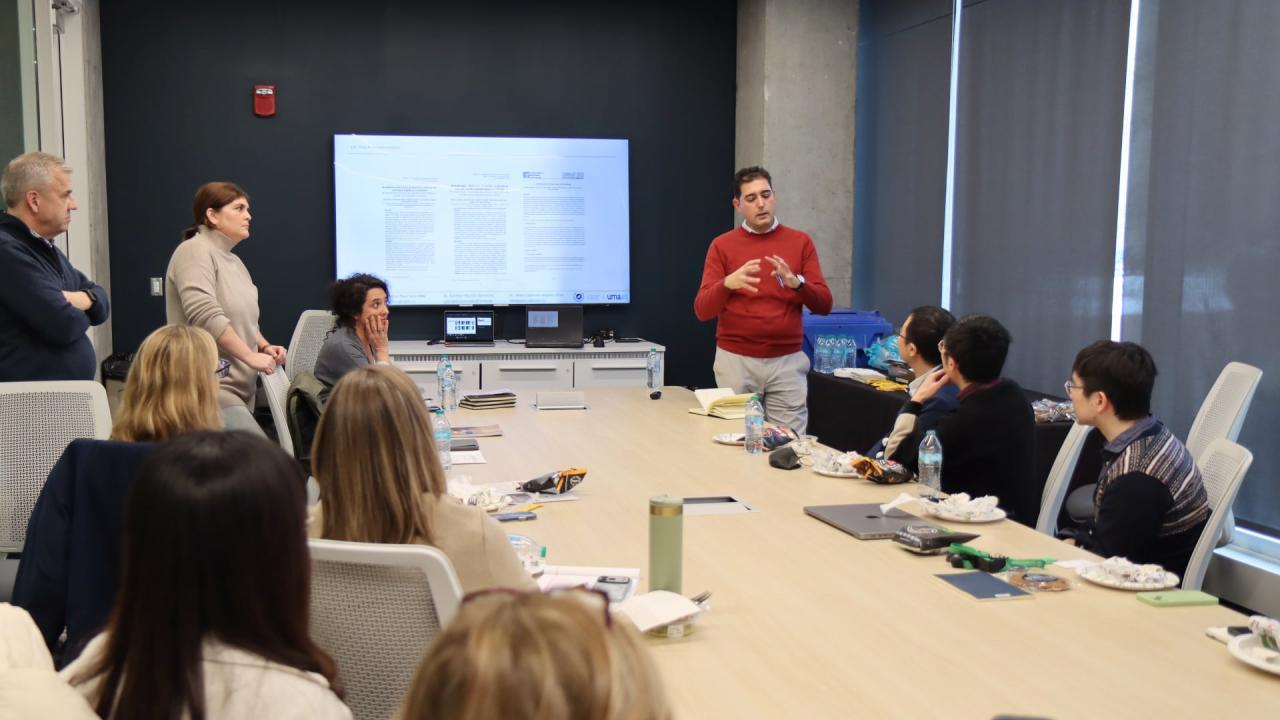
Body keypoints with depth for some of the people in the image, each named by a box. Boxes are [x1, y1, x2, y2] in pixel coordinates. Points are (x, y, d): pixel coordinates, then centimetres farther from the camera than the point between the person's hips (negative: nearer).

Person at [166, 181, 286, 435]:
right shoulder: (195, 251, -7)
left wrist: (263, 346, 11)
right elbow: (205, 316, -19)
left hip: (238, 386, 9)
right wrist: (251, 357, -16)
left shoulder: (233, 261, 21)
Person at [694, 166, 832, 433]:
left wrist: (796, 282, -19)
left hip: (787, 361, 1)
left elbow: (823, 305, 1)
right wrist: (728, 283, -24)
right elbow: (702, 310, -5)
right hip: (735, 360, 0)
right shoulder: (722, 245, 2)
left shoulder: (800, 242, 5)